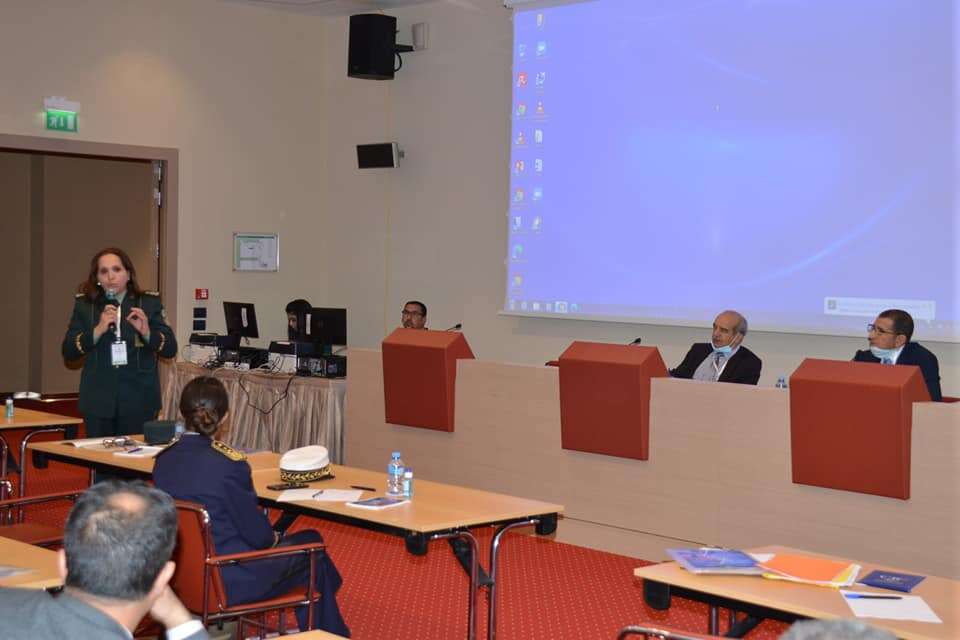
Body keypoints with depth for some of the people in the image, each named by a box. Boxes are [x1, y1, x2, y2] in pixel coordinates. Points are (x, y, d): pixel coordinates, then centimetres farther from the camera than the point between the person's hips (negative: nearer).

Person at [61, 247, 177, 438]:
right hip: (98, 401, 1)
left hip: (139, 402, -1)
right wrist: (98, 330, -13)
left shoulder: (149, 303, 4)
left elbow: (170, 349, 1)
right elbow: (68, 352, 1)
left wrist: (146, 332, -17)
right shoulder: (84, 305, 7)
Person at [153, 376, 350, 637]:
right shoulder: (229, 465, -25)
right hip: (228, 581, -7)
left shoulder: (163, 461, -5)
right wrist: (273, 537, 8)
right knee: (311, 543, 17)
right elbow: (257, 534, -15)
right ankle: (326, 634, 33)